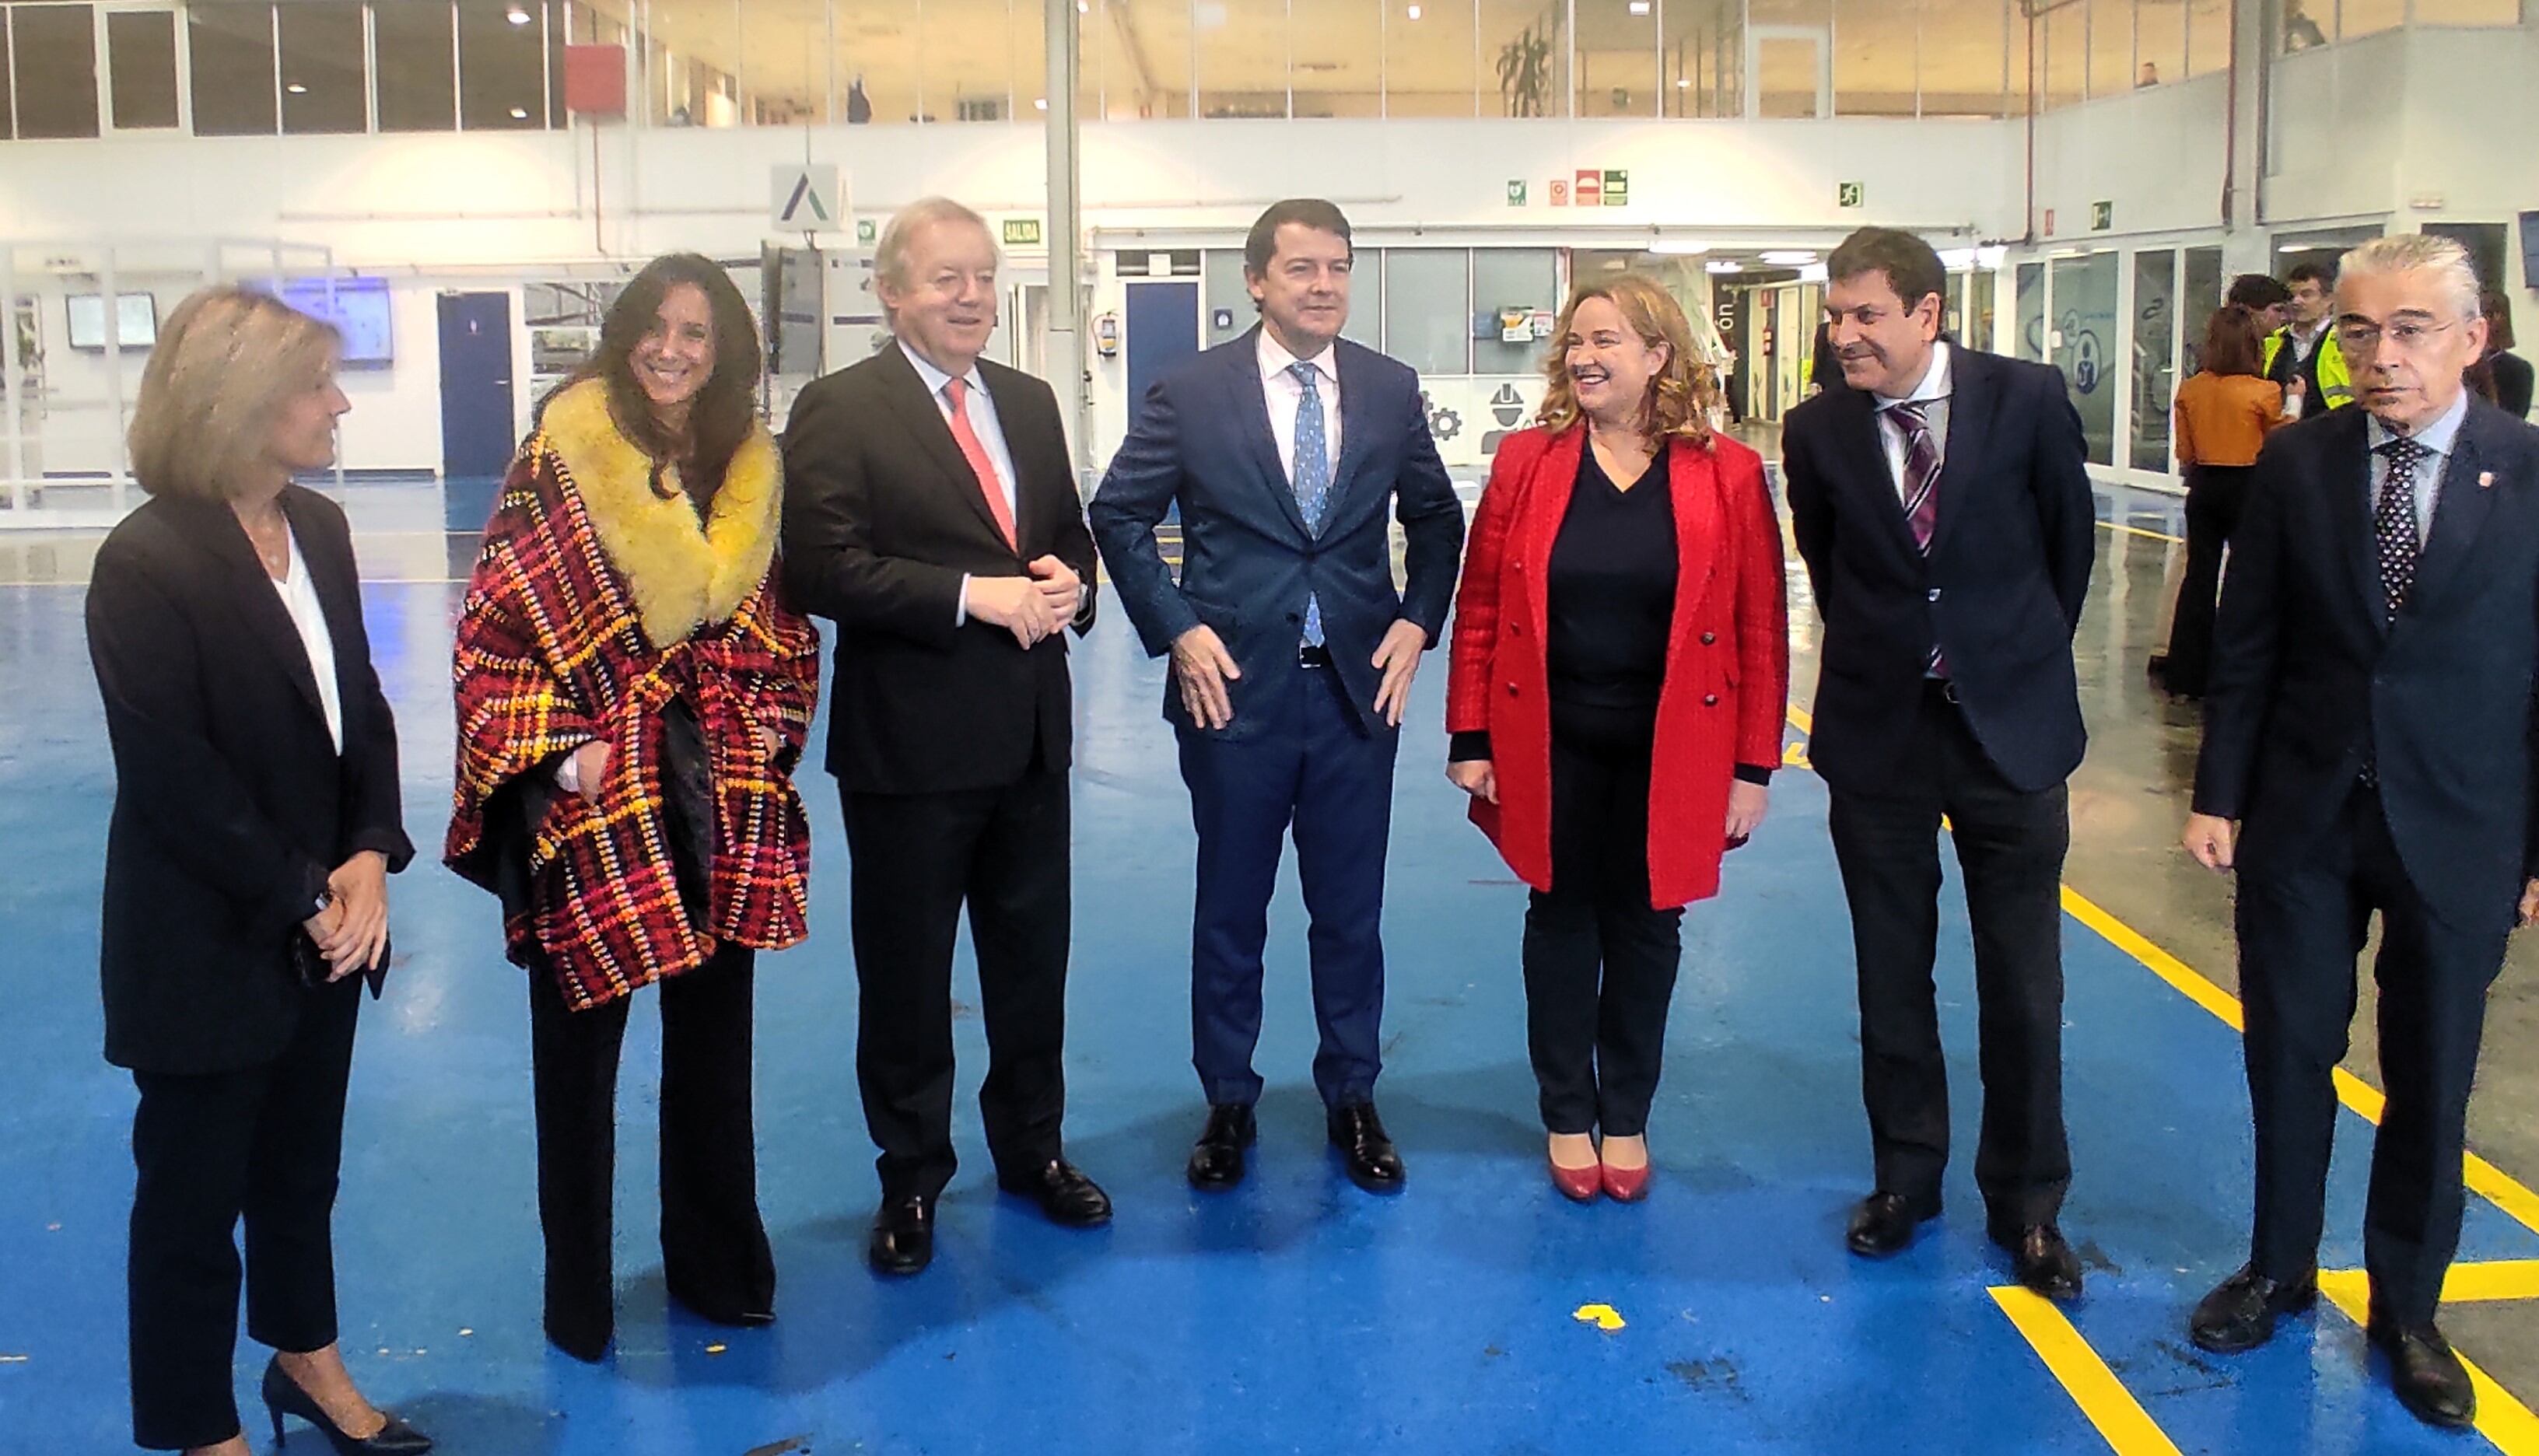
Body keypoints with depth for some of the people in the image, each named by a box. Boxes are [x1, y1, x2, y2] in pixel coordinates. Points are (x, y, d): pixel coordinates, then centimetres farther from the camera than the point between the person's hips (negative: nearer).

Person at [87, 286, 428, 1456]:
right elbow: (173, 778, -19)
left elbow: (361, 706, 5)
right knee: (193, 1190, 12)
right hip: (208, 948, -6)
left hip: (323, 927, 6)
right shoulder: (145, 563, -19)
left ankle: (305, 1357, 43)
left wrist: (368, 859, -8)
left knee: (303, 1161, 23)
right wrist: (303, 900, -15)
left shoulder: (318, 527, 1)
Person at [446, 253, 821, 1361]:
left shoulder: (754, 471, 7)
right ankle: (577, 1293, 23)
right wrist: (552, 749, -16)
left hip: (721, 807, 4)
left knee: (714, 1038, 13)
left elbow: (784, 627, 16)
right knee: (578, 1045, 8)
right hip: (590, 807, -4)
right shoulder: (559, 459, -7)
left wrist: (772, 721, 0)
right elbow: (491, 627, -8)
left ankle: (718, 1263, 29)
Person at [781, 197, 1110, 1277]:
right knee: (905, 972, 9)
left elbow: (1071, 535, 17)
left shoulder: (1030, 403, 11)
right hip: (909, 741, -5)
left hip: (1032, 733, 6)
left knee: (1033, 957, 16)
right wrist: (974, 595, -21)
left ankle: (1032, 1149, 34)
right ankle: (911, 1179, 26)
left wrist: (1069, 580, -7)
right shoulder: (839, 411, -9)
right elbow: (822, 570, -17)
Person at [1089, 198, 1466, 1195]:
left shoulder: (1392, 390, 3)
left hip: (1359, 690, 2)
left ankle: (1352, 1097, 27)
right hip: (1234, 688, -1)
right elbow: (1119, 515, 2)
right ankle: (1228, 1101, 26)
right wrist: (1176, 630, -7)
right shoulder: (1190, 393, -4)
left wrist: (1416, 623, 0)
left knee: (1350, 911, 11)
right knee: (1230, 909, 11)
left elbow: (1437, 519, 13)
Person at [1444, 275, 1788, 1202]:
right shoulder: (1526, 461, -2)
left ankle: (1627, 1117, 29)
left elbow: (1761, 630, -3)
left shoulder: (1729, 475, -5)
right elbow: (1479, 607, 0)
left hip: (1671, 752, 0)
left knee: (1645, 929, 12)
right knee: (1562, 922, 12)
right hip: (1550, 747, 1)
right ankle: (1568, 1117, 27)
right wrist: (1471, 739, -4)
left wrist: (1754, 766, -6)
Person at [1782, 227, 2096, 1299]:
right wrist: (1881, 658, 11)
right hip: (1879, 731, 1)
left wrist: (2026, 660, 12)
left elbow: (2071, 542, 6)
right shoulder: (1817, 431, -4)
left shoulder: (2027, 400, -7)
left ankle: (2026, 1201, 20)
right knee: (1892, 978, 10)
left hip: (2012, 727, -1)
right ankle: (1905, 1177, 27)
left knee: (2023, 983, 5)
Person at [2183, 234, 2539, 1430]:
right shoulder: (2296, 464, -2)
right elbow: (2246, 643, 2)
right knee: (2289, 1055, 12)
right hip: (2302, 818, 1)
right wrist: (2218, 793, 0)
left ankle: (2406, 1308, 29)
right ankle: (2279, 1269, 31)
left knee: (2431, 1078, 11)